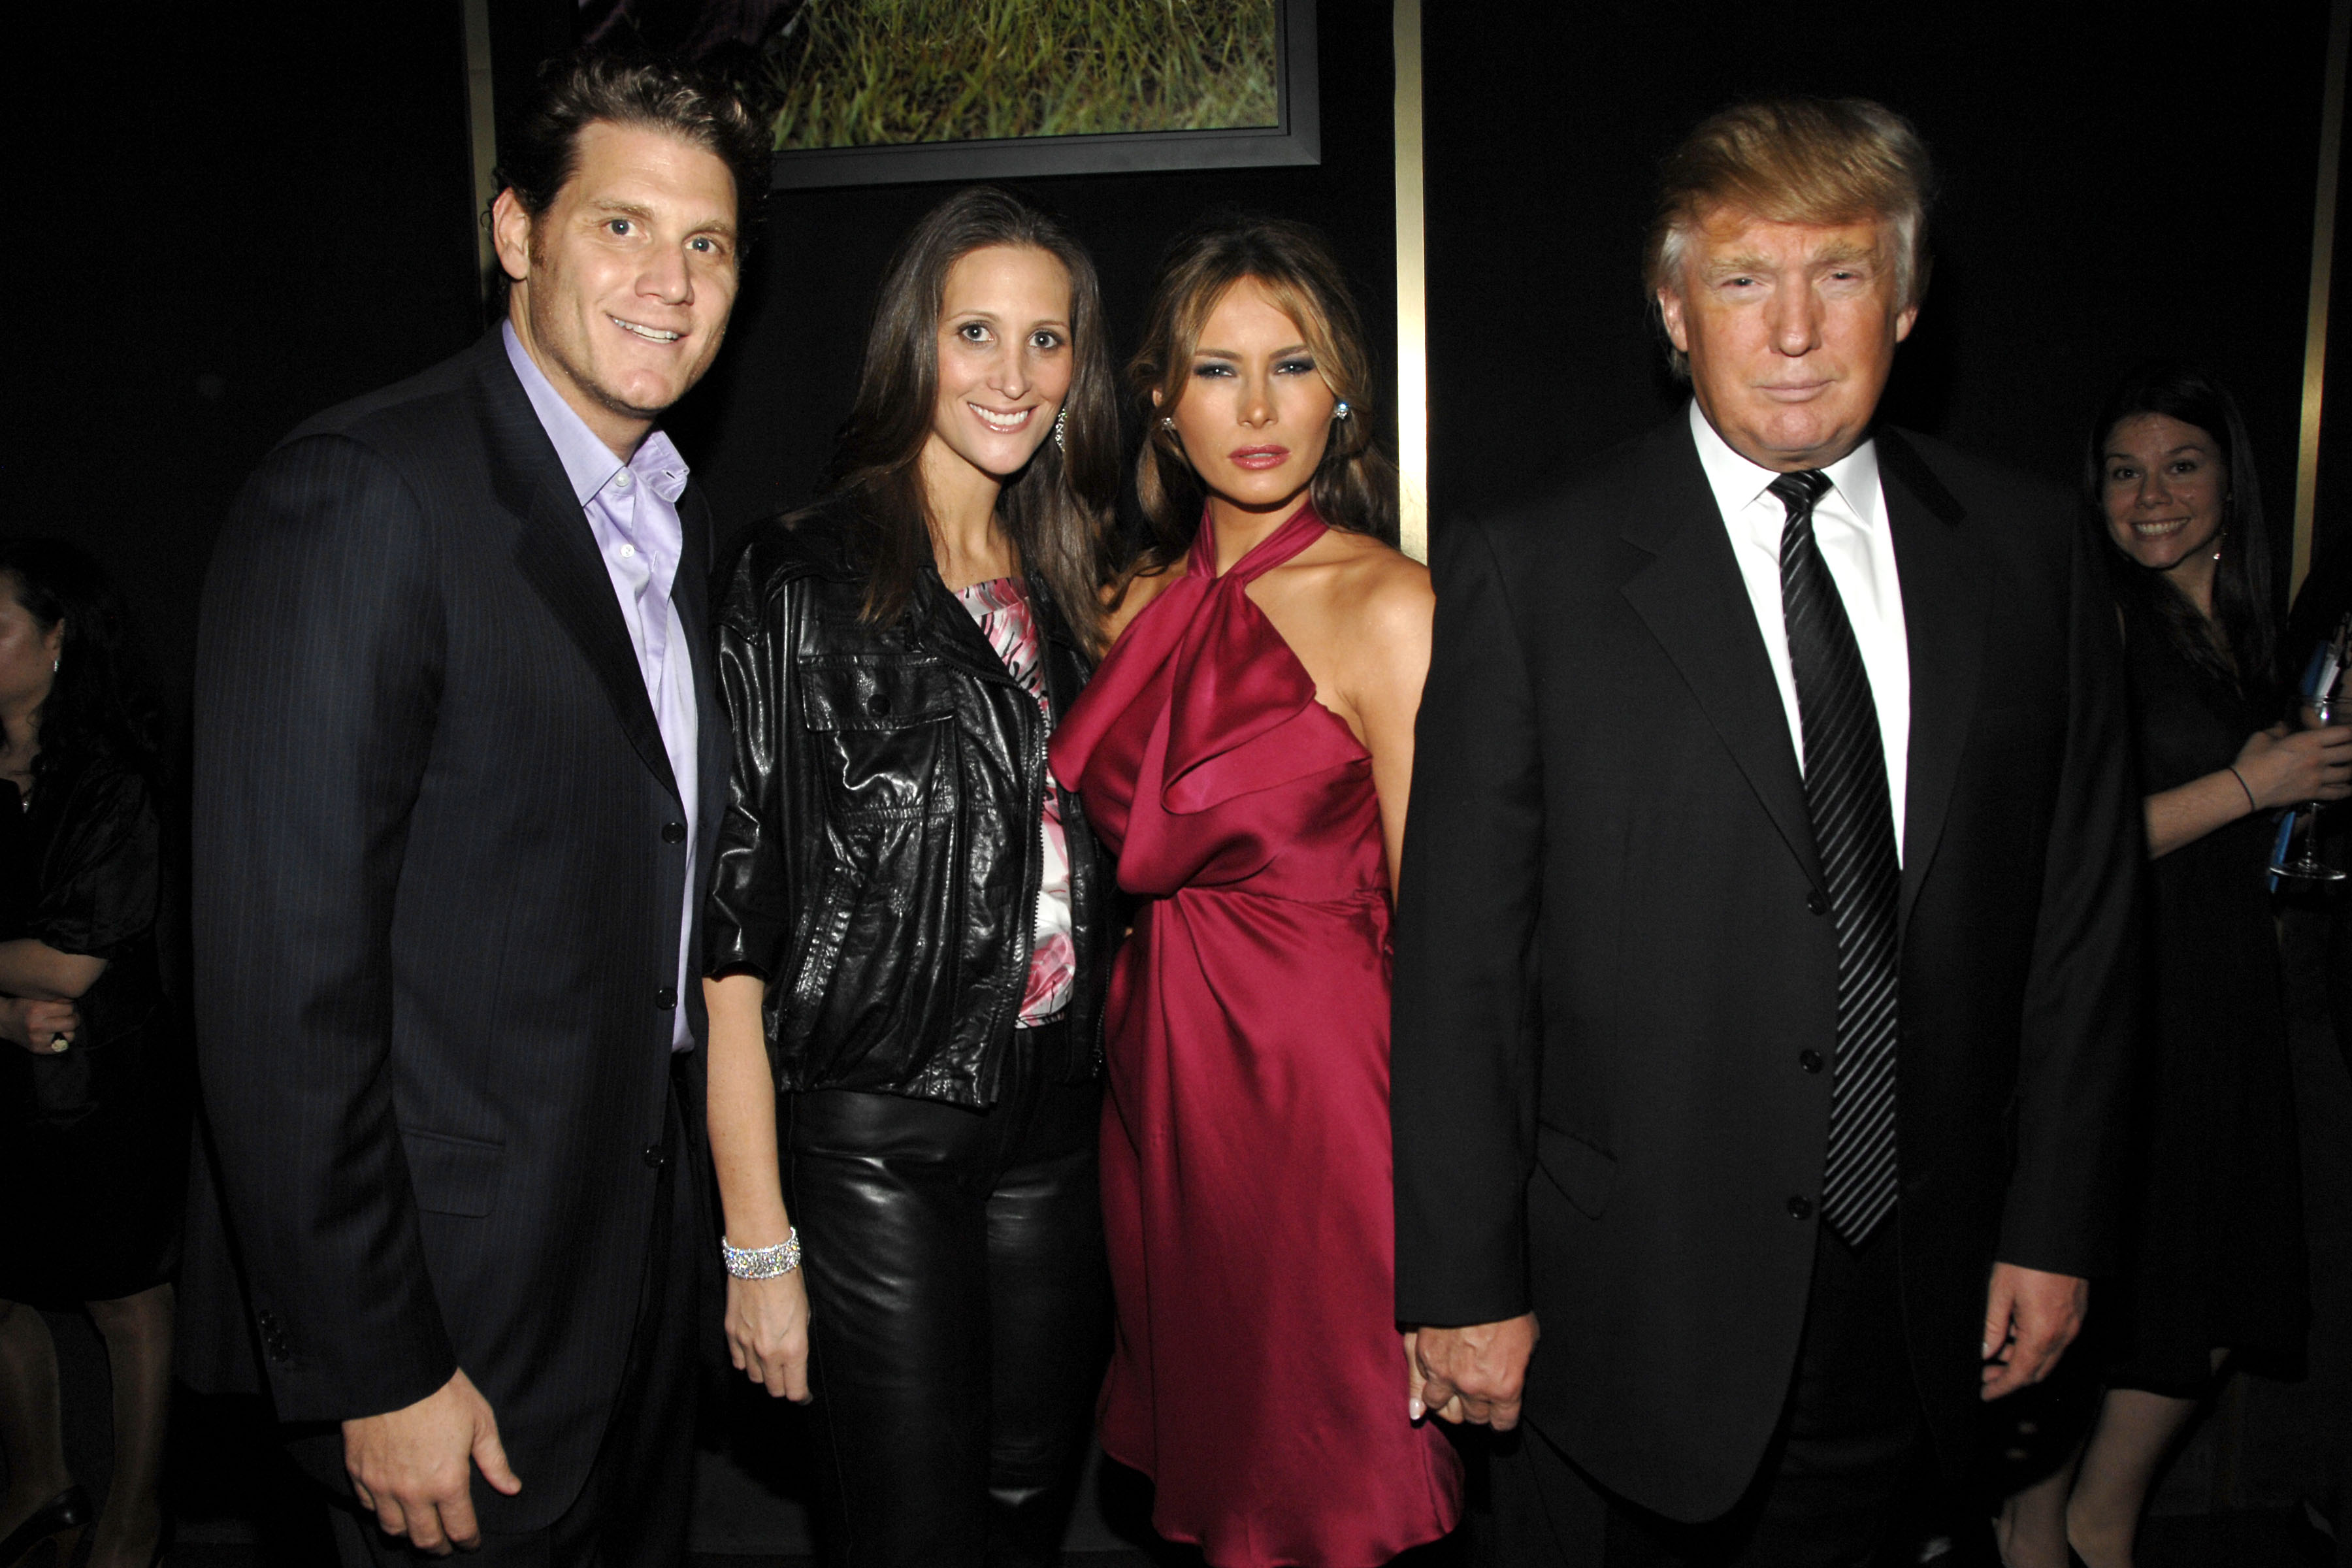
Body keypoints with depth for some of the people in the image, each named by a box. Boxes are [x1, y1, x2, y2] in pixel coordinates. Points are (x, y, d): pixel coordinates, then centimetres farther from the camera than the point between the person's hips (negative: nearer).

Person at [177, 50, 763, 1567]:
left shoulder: (684, 519, 8)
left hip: (653, 1259, 8)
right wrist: (374, 1372, -19)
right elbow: (286, 972, -22)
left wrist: (711, 1209, 11)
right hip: (457, 1305, -7)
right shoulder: (359, 492, -18)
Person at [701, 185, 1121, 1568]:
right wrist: (759, 1242, -13)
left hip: (1054, 1127, 6)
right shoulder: (801, 584, -10)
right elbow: (732, 929, -12)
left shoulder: (1065, 590, 9)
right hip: (872, 1131, -5)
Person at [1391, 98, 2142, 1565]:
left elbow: (2082, 907, 6)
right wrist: (1465, 1282, -9)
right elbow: (1459, 959, -10)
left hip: (1915, 1296, 4)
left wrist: (2057, 1223, 6)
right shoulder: (1530, 574, -10)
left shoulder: (2028, 551, 1)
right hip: (1630, 1303, -3)